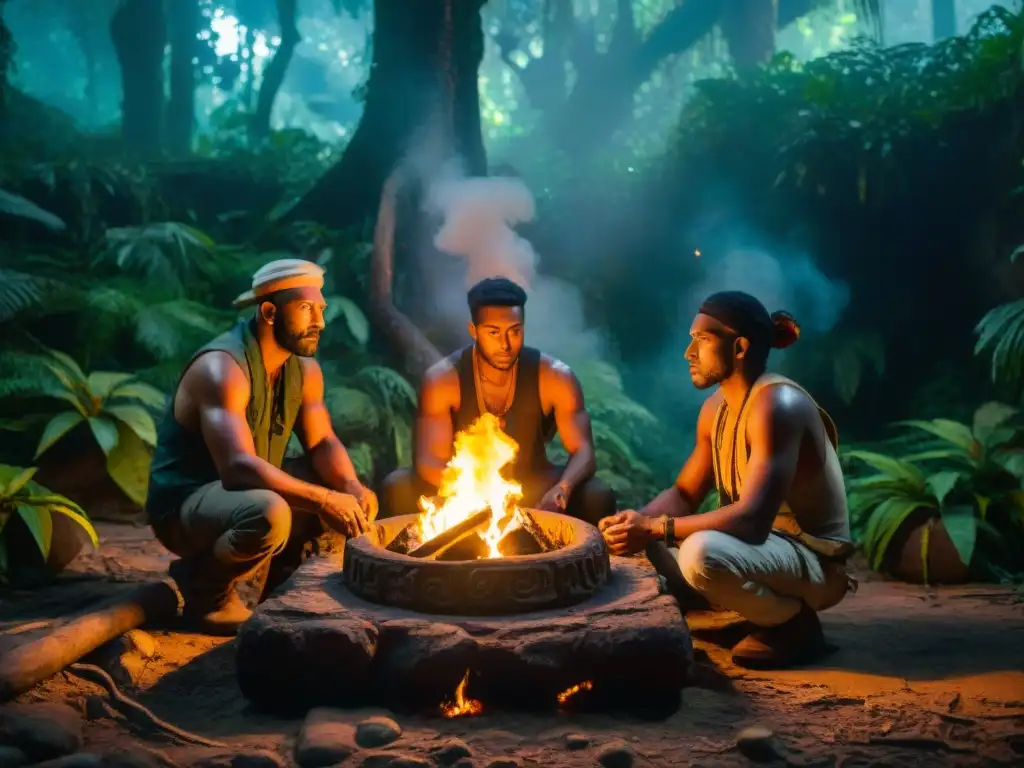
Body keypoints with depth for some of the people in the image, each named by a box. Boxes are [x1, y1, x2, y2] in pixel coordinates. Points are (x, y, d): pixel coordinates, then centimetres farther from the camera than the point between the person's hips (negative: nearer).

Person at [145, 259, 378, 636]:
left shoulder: (304, 368, 1)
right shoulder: (222, 368, -25)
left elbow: (323, 444, 1)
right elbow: (238, 467, -36)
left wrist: (352, 488, -20)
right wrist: (323, 500, -40)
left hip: (254, 491, 8)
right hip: (185, 502, -8)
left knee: (346, 492, 0)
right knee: (268, 514, -38)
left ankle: (281, 579, 14)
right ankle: (203, 585, -8)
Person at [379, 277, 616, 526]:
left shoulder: (554, 376, -16)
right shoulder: (442, 379, -18)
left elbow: (583, 452, -19)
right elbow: (427, 460, -25)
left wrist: (561, 490, -43)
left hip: (533, 489, 0)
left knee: (598, 495, -27)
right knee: (396, 485, -26)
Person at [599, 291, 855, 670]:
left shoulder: (777, 403, -24)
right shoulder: (716, 407, 5)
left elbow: (753, 519, -33)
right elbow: (684, 494, 9)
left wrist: (654, 529, -31)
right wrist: (637, 521, -11)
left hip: (811, 559, -9)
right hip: (763, 542, 9)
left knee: (701, 553, -36)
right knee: (639, 541, 8)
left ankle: (795, 623, -8)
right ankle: (765, 604, 10)